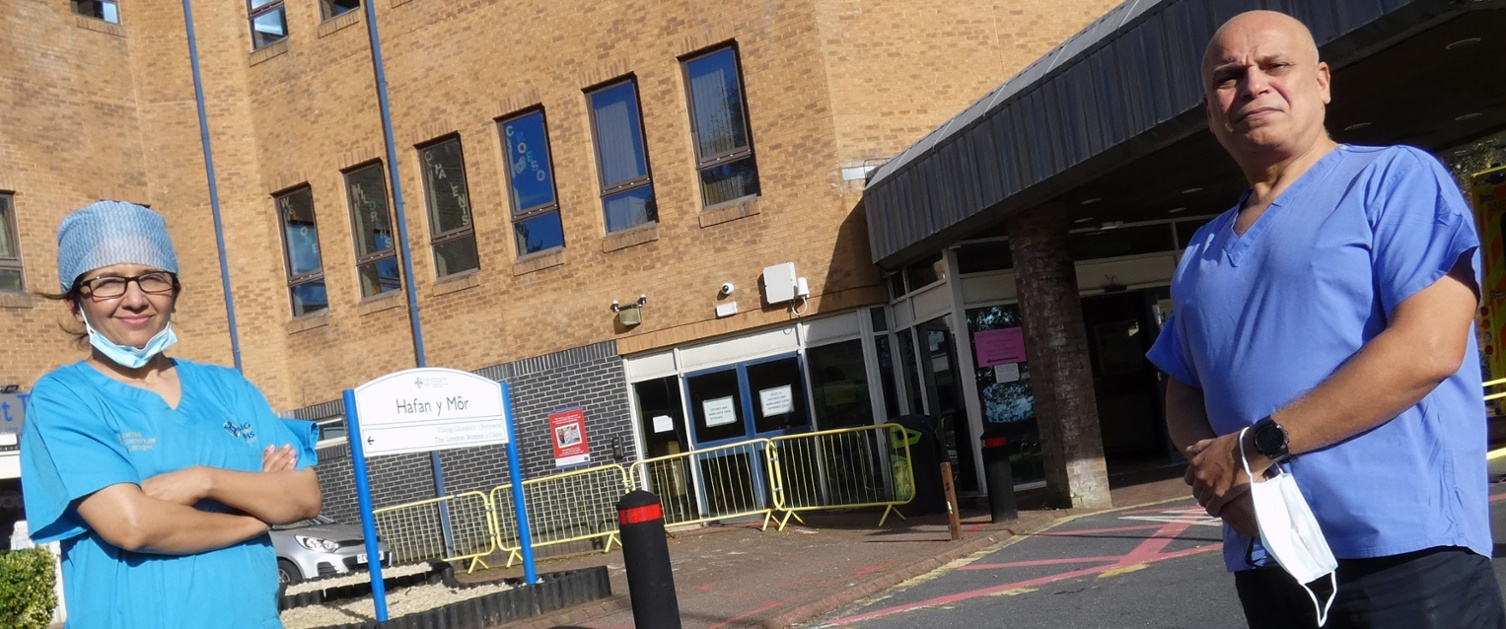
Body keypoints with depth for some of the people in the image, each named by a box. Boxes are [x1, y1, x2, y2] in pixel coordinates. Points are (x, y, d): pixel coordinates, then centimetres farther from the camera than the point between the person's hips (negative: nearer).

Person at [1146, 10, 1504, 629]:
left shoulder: (1395, 179, -3)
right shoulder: (1203, 251, 15)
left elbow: (1427, 348, -15)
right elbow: (1183, 393, 17)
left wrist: (1258, 445, -15)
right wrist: (1215, 467, -6)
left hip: (1404, 550, -6)